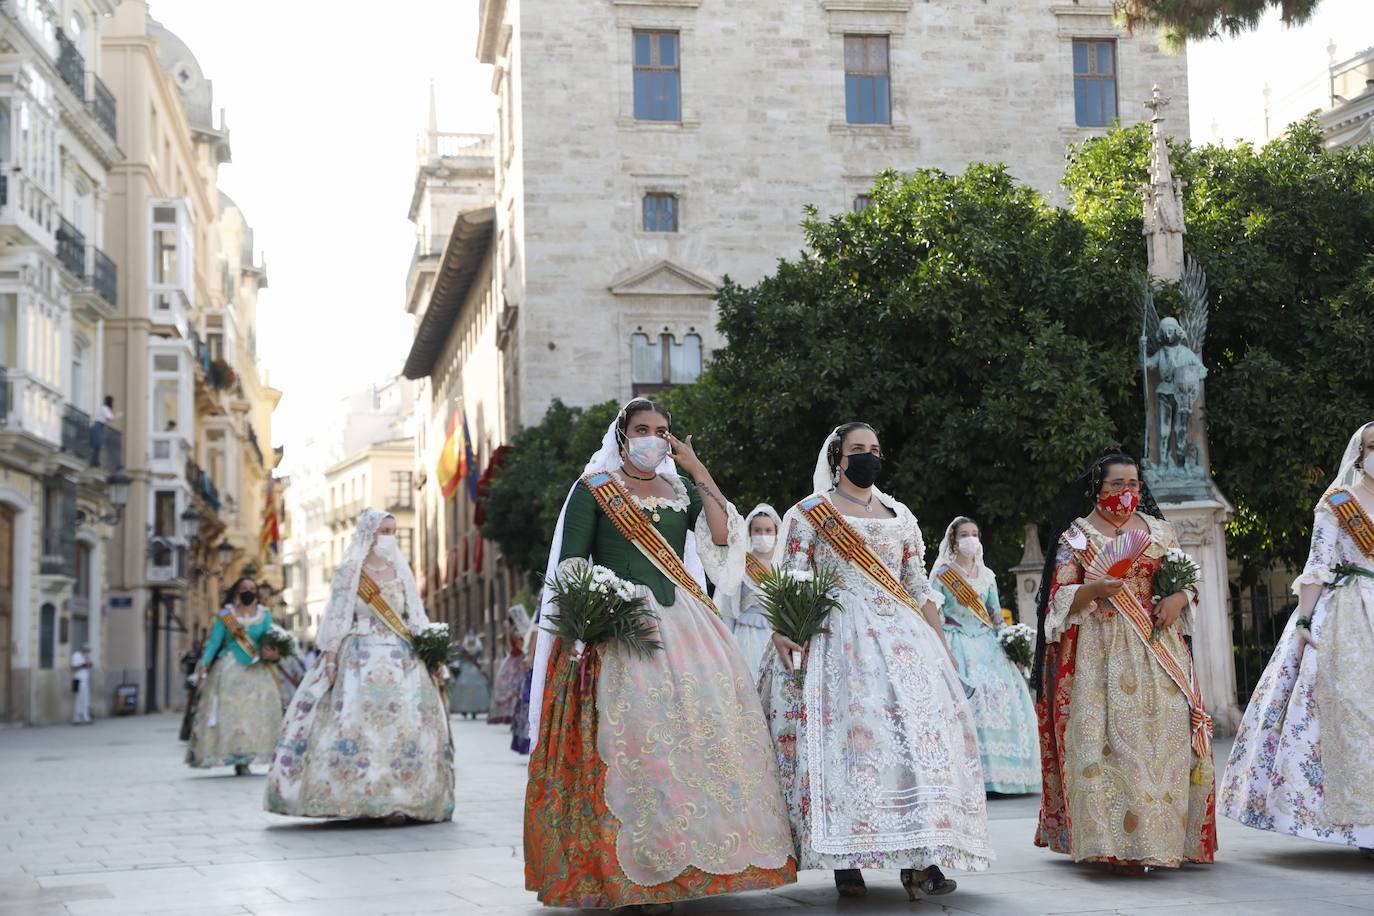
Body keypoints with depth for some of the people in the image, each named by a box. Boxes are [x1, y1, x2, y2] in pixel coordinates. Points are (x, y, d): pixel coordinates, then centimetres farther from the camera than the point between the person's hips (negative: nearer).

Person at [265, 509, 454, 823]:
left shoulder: (400, 571, 14)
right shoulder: (349, 571, 4)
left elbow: (416, 617, 13)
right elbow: (337, 616, 0)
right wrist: (330, 657, -8)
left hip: (401, 658, 3)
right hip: (360, 657, -3)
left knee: (403, 723, -5)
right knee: (358, 722, -10)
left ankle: (396, 799, -3)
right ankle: (356, 797, -6)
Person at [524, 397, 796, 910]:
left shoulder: (682, 490, 16)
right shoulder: (593, 489, 6)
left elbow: (723, 535, -1)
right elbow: (570, 565, -1)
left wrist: (698, 470, 0)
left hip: (680, 624, 4)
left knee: (700, 724, -3)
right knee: (625, 736, -12)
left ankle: (685, 858, 5)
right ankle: (627, 872, -12)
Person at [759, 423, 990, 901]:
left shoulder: (900, 516, 19)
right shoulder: (809, 513, 8)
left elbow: (920, 587, 19)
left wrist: (941, 644, 9)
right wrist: (781, 629, -17)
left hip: (902, 636, 3)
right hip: (838, 638, -3)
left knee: (919, 724, -12)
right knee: (844, 725, -15)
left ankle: (919, 858, -15)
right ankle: (845, 859, -10)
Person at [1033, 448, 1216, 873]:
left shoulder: (1159, 530, 15)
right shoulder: (1077, 536, 7)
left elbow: (1188, 581, 16)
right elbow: (1060, 598, 1)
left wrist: (1178, 598, -6)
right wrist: (1094, 589, -17)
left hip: (1157, 646, 3)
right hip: (1102, 651, -3)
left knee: (1166, 731, -5)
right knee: (1111, 737, -11)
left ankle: (1164, 835, 3)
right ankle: (1119, 843, -10)